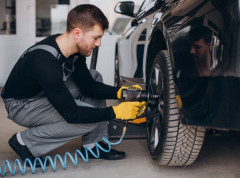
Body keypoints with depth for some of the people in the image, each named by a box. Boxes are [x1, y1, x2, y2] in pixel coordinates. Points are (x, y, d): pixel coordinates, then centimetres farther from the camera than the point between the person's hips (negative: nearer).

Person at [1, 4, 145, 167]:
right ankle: (26, 141, -9)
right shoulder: (45, 62, -36)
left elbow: (88, 85, 2)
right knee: (89, 119, -23)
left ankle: (93, 144, 1)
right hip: (21, 105, -9)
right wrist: (116, 112, -30)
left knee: (95, 77, 1)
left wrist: (120, 92, -13)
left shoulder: (76, 49, -10)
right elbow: (71, 113, -33)